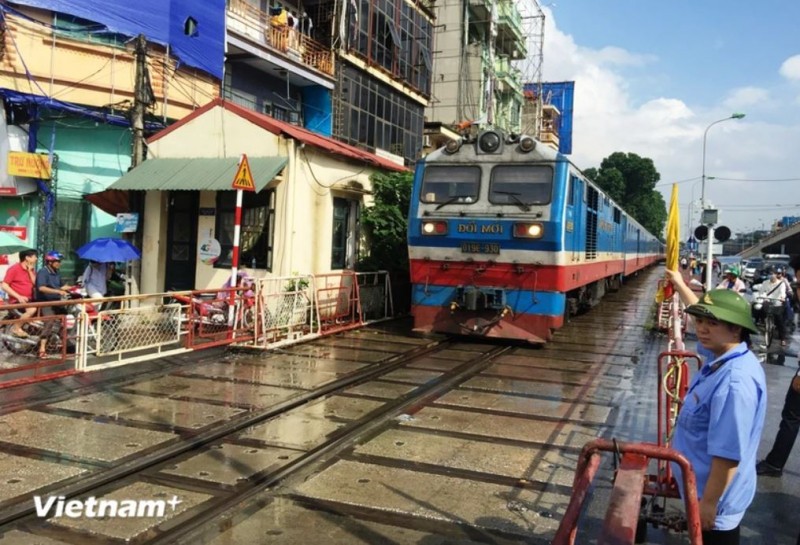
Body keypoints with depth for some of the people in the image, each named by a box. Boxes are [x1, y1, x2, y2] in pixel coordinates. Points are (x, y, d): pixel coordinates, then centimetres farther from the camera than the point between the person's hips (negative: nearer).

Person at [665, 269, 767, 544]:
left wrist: (709, 502, -24)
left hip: (717, 497, -9)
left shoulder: (735, 381, -33)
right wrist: (680, 285, 29)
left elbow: (728, 455, -31)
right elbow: (704, 313, 19)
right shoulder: (722, 355, -4)